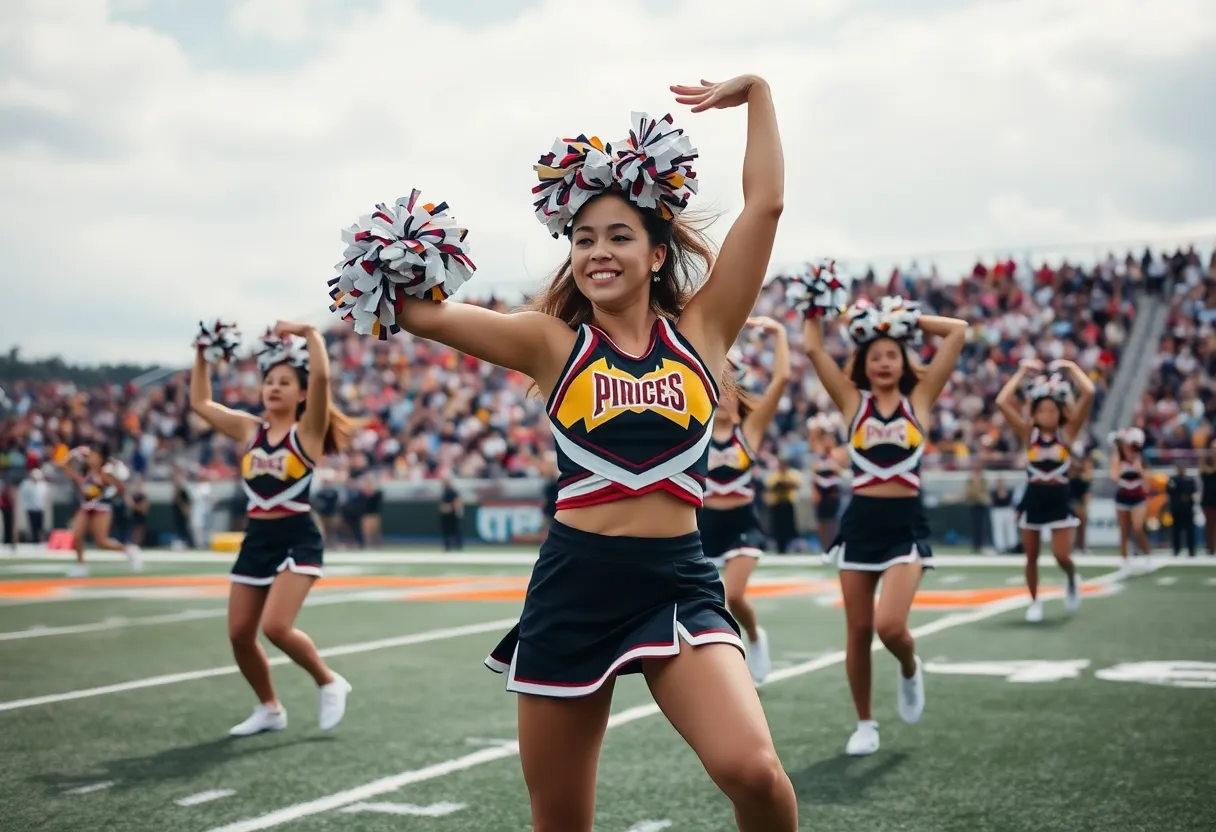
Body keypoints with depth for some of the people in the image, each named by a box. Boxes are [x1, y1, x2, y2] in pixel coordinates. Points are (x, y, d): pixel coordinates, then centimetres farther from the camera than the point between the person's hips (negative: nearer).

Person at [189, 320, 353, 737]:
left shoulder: (307, 430, -5)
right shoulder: (250, 428, 9)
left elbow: (321, 376, -22)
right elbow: (200, 403, 17)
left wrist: (309, 333, -19)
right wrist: (202, 355, 13)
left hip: (297, 538, -6)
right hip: (257, 538, 6)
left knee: (276, 627, -20)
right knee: (239, 634, 4)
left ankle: (329, 683, 6)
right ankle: (270, 709, 26)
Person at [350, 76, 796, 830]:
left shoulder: (700, 331, 3)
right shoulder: (554, 343, 3)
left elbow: (766, 204, -1)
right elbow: (423, 315, 0)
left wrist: (757, 93, 3)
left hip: (678, 583, -1)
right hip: (574, 587, 1)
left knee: (753, 770, -23)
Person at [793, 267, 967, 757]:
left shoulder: (919, 399, 4)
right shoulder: (852, 402, 5)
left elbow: (958, 332, -1)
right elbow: (812, 349, -3)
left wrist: (909, 320, 5)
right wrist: (817, 307, 5)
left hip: (906, 523, -2)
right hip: (861, 521, 2)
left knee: (890, 625, -18)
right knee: (858, 632, 6)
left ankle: (910, 670, 18)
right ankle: (865, 724, 24)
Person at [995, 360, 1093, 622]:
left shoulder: (1067, 432, -3)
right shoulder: (1028, 433, -2)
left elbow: (1088, 394, -14)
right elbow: (1001, 402, -13)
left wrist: (1072, 369, -3)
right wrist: (1023, 371, -6)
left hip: (1059, 498, -1)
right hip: (1033, 498, 1)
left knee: (1062, 555, -9)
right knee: (1031, 556, 7)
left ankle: (1072, 580, 24)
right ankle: (1035, 601, 23)